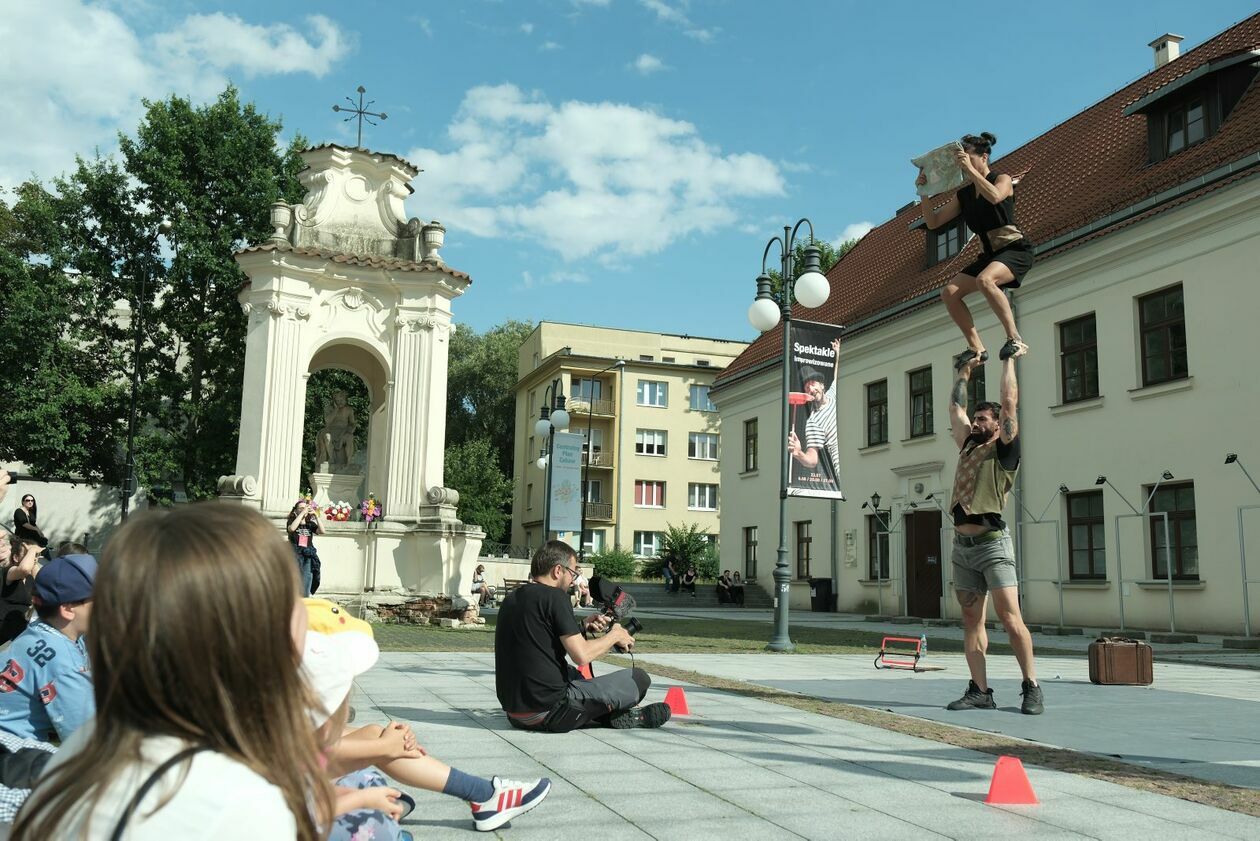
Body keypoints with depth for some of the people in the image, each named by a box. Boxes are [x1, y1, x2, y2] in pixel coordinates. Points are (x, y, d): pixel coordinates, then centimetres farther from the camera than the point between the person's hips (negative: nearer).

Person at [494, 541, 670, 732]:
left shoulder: (511, 599, 11)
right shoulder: (553, 596, -13)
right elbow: (582, 655, -16)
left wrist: (582, 627, 18)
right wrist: (614, 636, 1)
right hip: (549, 714, -9)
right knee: (638, 679, -2)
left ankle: (616, 713, 25)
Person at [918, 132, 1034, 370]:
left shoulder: (1002, 179, -2)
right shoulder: (962, 195, 14)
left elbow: (995, 196, -27)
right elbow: (933, 222, 12)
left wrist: (970, 169, -25)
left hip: (1015, 249, -7)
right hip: (989, 254, 7)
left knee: (984, 280, -37)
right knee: (949, 293, -9)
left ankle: (1015, 339, -31)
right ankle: (976, 348, -5)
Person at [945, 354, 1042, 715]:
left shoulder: (1003, 450, 1)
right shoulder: (968, 446, 18)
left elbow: (1009, 402, -4)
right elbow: (955, 406, 24)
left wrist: (1009, 360, 4)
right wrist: (966, 371, 30)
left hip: (992, 544, -7)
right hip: (962, 546, 7)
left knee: (1010, 618, -9)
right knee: (972, 621, 5)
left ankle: (1031, 688, -1)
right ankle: (980, 691, 7)